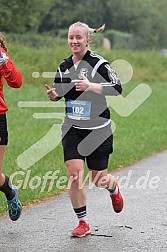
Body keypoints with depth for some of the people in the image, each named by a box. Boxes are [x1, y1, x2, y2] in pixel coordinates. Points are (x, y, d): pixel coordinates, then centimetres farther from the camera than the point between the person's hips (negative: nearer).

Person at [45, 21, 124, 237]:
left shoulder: (98, 63, -12)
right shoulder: (64, 66, 5)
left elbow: (117, 88, -20)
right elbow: (59, 92, 18)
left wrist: (90, 86, -31)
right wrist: (53, 94, -6)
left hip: (98, 129, -4)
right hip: (73, 128, 4)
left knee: (98, 179, 3)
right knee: (74, 173, -11)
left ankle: (113, 188, 43)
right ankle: (83, 223, 2)